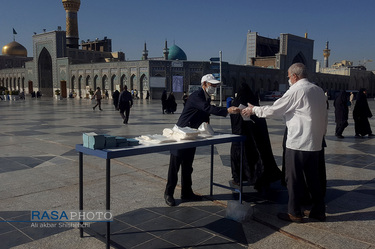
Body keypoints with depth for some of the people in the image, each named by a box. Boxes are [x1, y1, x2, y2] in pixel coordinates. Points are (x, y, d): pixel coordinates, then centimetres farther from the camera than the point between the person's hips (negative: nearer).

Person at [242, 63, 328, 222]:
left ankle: (294, 213, 13)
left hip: (297, 143, -8)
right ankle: (318, 211, 25)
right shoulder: (319, 91, 11)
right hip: (315, 144, 8)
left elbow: (274, 110, -9)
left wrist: (253, 110, 4)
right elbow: (324, 117, 16)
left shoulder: (295, 91, -12)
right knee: (313, 178, 16)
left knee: (294, 179, 4)